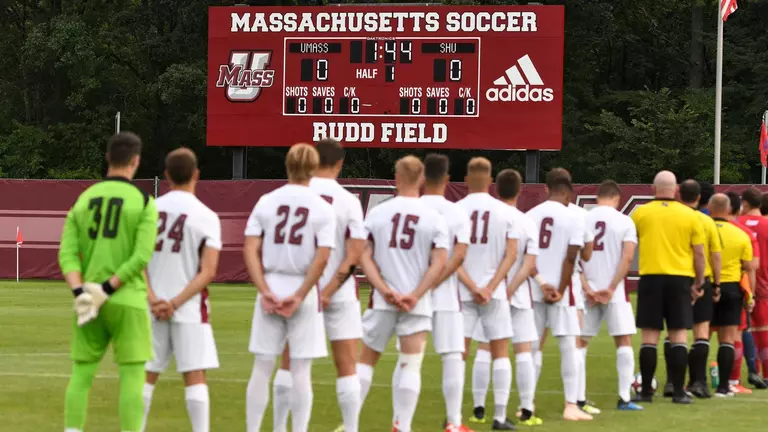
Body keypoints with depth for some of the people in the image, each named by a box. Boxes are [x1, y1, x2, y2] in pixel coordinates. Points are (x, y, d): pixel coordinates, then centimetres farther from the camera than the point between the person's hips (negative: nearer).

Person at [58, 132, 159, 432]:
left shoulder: (82, 200, 9)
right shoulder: (144, 202, -4)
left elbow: (67, 254, -1)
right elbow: (141, 256, -16)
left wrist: (80, 292, -11)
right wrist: (108, 289, -14)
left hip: (88, 302, 4)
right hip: (127, 299, -4)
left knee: (81, 376, 8)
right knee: (132, 377, -1)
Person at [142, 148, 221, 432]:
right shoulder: (207, 217, -5)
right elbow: (208, 271, -12)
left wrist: (153, 300, -8)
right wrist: (176, 302, -12)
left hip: (153, 309, 3)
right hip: (190, 310, -3)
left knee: (147, 375, 12)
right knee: (195, 376, -4)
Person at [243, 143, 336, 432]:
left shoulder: (266, 202, 2)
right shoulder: (323, 209, -4)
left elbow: (250, 250, -5)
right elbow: (322, 258, -12)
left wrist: (265, 291, -7)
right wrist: (299, 296, -9)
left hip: (270, 289, 2)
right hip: (303, 290, -2)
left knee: (262, 368, 8)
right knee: (301, 370, 4)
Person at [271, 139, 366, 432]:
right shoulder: (348, 201, -6)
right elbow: (355, 253, -11)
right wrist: (329, 291, -10)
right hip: (339, 292, -1)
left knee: (290, 363, 13)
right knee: (346, 365, 5)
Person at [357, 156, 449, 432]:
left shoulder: (376, 213, 1)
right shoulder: (434, 218, -1)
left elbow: (365, 258, -4)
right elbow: (439, 263, -8)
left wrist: (385, 291, -9)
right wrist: (415, 295, -10)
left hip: (382, 300, 1)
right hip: (417, 303, -1)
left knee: (366, 359, 13)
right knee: (411, 365, 3)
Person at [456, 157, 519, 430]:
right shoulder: (505, 212, 1)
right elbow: (511, 255, -4)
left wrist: (473, 288, -6)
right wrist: (490, 288, -7)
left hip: (463, 292, 0)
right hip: (494, 291, 0)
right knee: (500, 351, 7)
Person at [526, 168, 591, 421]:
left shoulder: (531, 215, 5)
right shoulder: (573, 218, -5)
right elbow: (570, 258, -10)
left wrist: (540, 282, -3)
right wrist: (560, 291, -6)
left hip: (533, 289, 3)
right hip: (559, 289, -3)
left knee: (532, 345, 10)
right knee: (568, 346, 1)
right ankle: (571, 406, -3)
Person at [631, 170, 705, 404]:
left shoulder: (640, 213, 1)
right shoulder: (690, 216, 0)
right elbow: (699, 254, 2)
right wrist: (699, 282, 10)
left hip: (651, 277, 0)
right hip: (680, 279, 0)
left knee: (649, 337, 3)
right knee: (679, 336, 3)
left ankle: (646, 391, 4)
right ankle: (679, 392, 0)